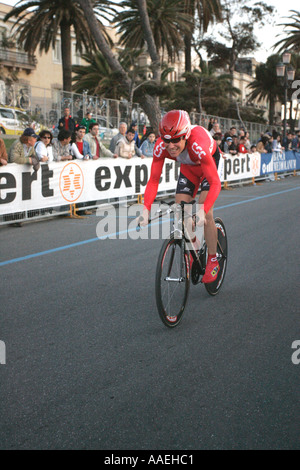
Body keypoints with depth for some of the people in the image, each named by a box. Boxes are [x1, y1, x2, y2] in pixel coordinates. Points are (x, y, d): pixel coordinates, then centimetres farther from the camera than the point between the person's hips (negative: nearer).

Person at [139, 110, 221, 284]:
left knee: (205, 215, -18)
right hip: (188, 167, 4)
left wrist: (202, 211, -58)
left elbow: (215, 183, -45)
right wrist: (146, 208, -42)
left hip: (210, 162, -4)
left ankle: (213, 261, 1)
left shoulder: (198, 144, -43)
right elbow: (154, 180, -28)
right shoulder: (161, 146, -31)